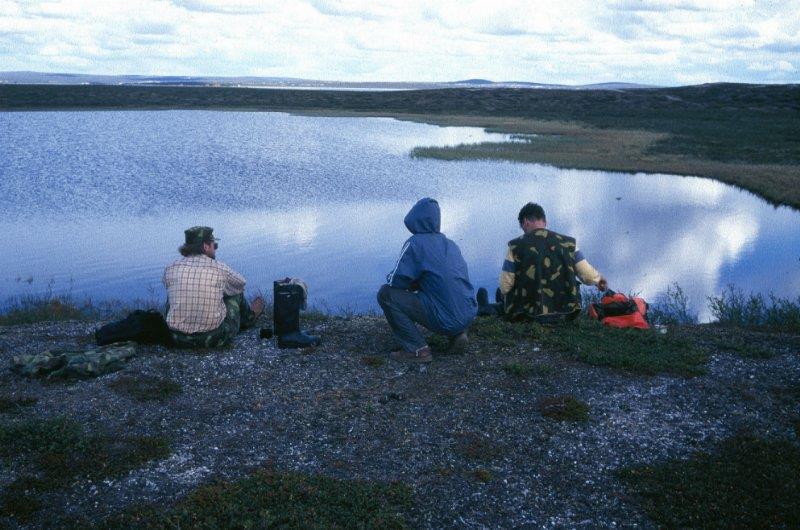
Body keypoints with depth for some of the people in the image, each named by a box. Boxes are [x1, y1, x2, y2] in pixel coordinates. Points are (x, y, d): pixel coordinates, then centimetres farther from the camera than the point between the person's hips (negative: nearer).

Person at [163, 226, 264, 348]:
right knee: (236, 291, 21)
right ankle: (248, 317, 54)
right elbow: (240, 283, 13)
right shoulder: (220, 269, -9)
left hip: (178, 339, 2)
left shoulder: (170, 270, -4)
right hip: (214, 339, -2)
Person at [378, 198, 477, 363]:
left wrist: (390, 277, 14)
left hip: (445, 320, -7)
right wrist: (415, 283, 25)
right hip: (469, 316, 7)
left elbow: (396, 281, -8)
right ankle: (458, 334, 14)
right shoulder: (451, 244, 14)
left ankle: (418, 350, -4)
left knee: (386, 294, -2)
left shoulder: (415, 243, -8)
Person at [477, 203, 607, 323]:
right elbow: (588, 275, -3)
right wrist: (599, 279, 21)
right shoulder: (568, 243, -3)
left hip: (528, 316, -4)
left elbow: (505, 285, -7)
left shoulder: (516, 246, -10)